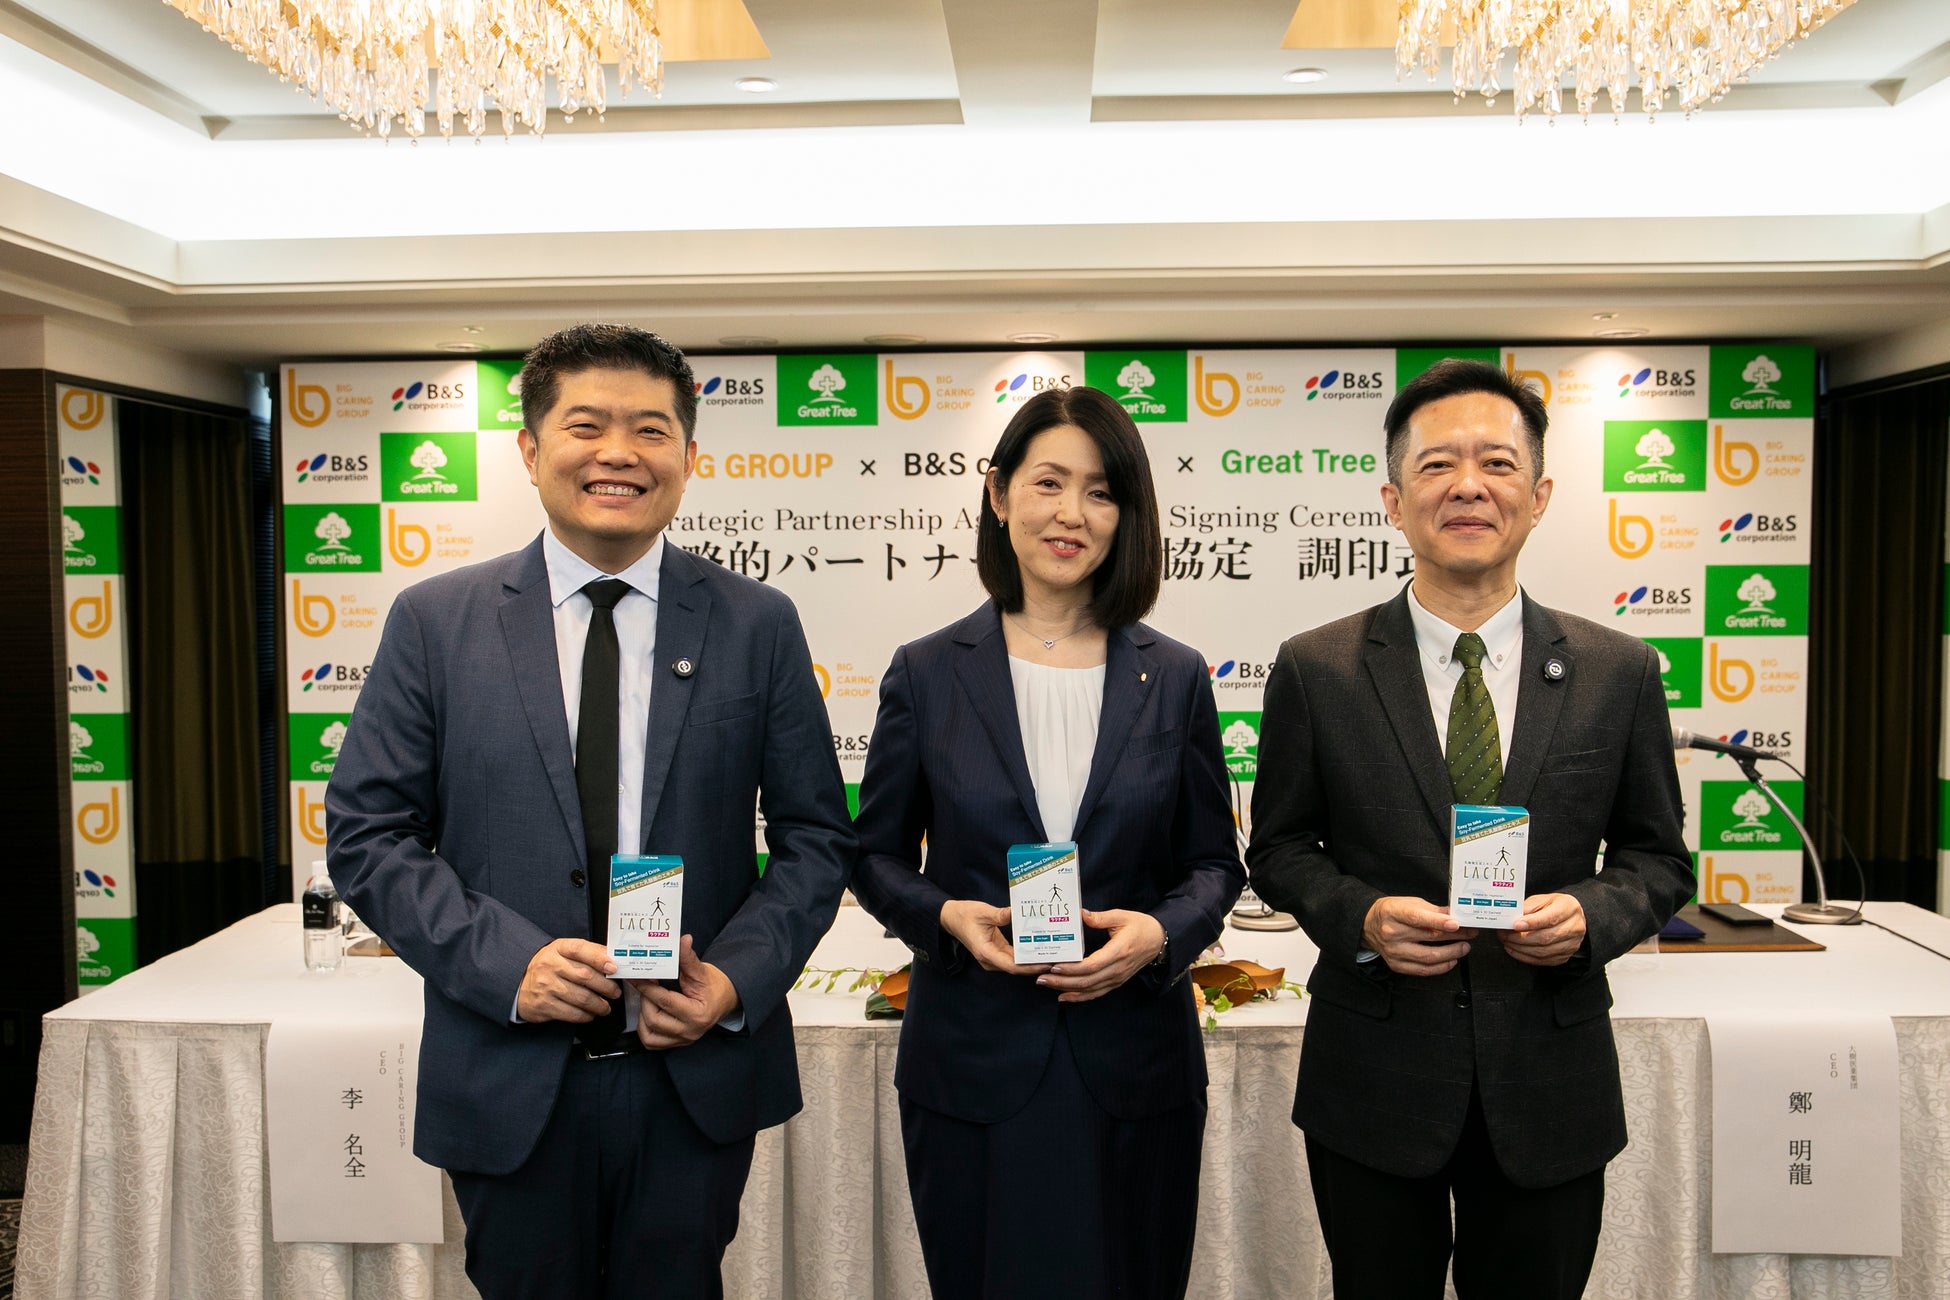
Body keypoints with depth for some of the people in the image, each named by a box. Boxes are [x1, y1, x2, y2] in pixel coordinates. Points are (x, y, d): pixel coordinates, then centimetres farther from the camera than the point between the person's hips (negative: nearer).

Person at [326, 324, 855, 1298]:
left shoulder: (758, 625, -1)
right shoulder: (434, 623, -1)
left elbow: (815, 836, 2)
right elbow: (367, 833, -1)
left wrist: (737, 981, -12)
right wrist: (505, 962, -14)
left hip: (698, 1077, 0)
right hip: (511, 1083, 0)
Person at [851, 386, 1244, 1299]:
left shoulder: (1174, 679, 1)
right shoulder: (927, 674, -1)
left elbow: (1213, 863, 6)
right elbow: (876, 856, 4)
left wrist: (1161, 933, -14)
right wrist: (946, 915, -15)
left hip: (1133, 1063, 1)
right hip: (972, 1064, 0)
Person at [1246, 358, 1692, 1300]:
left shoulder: (1618, 673, -2)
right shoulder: (1315, 671, -6)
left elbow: (1657, 857, 6)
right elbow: (1278, 849, 1)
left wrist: (1591, 914, -15)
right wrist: (1361, 916, -18)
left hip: (1551, 1089, 1)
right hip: (1373, 1081, -1)